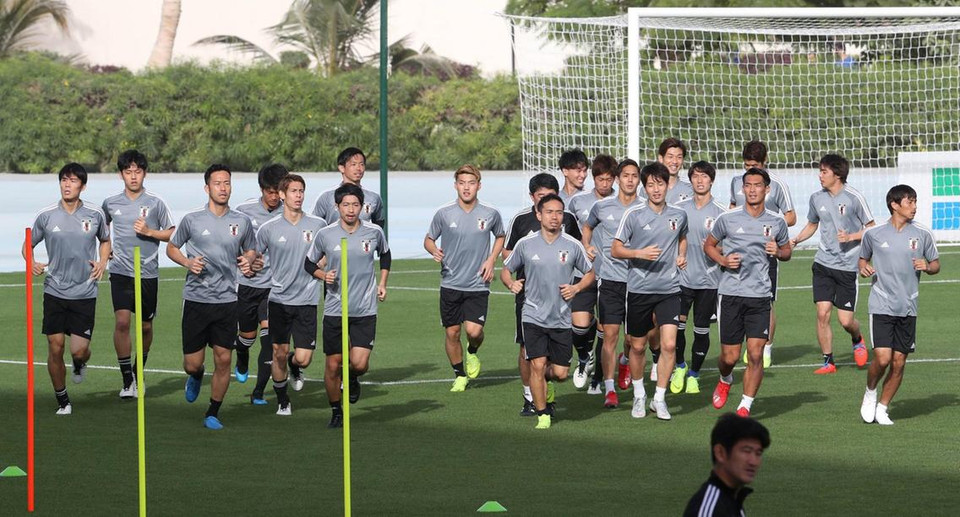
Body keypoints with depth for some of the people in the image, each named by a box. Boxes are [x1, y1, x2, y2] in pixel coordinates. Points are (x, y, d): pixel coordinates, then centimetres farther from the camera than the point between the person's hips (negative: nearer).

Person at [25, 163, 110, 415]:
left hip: (85, 293, 0)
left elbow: (105, 240, 19)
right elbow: (28, 245, 11)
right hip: (54, 292, 0)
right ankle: (62, 400, 16)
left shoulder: (95, 215, 0)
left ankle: (79, 365, 33)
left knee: (79, 350, -6)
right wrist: (31, 263, -10)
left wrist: (102, 262, 2)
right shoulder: (46, 216, -2)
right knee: (55, 347, -1)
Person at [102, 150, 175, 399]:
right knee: (122, 321, -16)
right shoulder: (111, 204, 5)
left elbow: (171, 234, 4)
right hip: (121, 272, 0)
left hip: (148, 273, 0)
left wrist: (149, 231, -11)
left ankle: (138, 372, 31)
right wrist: (106, 247, 11)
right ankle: (127, 380, -10)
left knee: (146, 326, 8)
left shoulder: (155, 203, -2)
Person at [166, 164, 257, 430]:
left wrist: (248, 261, -4)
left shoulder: (242, 222, 4)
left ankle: (213, 413, 15)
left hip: (227, 301, 1)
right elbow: (172, 248, 10)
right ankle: (196, 378, 38)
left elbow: (251, 250, 20)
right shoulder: (192, 220, -2)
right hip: (196, 299, -1)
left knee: (223, 359, -2)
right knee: (193, 363, 0)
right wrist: (188, 262, -9)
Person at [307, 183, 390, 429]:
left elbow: (385, 255, 20)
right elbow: (309, 263, 9)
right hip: (334, 309, 0)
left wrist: (382, 283, 13)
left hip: (365, 311, 0)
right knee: (333, 365, 2)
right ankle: (336, 411, 23)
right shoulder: (325, 234, -4)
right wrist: (323, 275, -10)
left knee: (359, 363, -13)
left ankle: (352, 379, 24)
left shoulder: (374, 232, -2)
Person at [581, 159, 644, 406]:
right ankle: (609, 389, -3)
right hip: (609, 279, 0)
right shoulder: (602, 206, 5)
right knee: (610, 335, -6)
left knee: (634, 335, 2)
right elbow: (588, 226, 25)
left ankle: (626, 361, 36)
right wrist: (587, 246, 9)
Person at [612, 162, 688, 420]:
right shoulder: (633, 215, -5)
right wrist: (640, 253, -18)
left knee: (669, 344, -12)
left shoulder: (679, 215, 4)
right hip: (639, 289, -1)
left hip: (669, 289, 1)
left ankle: (659, 398, 0)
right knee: (638, 346, 9)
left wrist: (681, 256, 8)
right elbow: (615, 249, -2)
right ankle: (639, 396, 29)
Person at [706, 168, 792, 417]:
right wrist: (723, 260, -7)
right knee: (729, 356, 1)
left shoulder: (776, 222, 4)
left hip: (760, 296, 1)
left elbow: (787, 251, 19)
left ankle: (745, 406, 2)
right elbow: (709, 245, 13)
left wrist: (778, 252, -5)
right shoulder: (728, 219, 0)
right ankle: (725, 380, 36)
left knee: (755, 354, -9)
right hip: (730, 294, -1)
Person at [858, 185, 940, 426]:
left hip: (908, 308, 2)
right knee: (882, 358, -14)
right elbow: (863, 259, 17)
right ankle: (870, 392, 16)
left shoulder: (923, 235, 3)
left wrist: (927, 266, -10)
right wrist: (864, 268, -6)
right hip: (881, 305, -2)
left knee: (898, 363, 2)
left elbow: (936, 265, 13)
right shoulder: (873, 234, 0)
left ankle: (882, 408, 17)